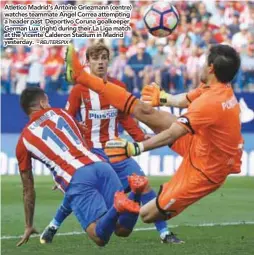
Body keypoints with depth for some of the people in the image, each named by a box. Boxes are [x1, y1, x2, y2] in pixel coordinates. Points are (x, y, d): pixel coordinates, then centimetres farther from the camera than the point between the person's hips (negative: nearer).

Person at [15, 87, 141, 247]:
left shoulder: (24, 141, 17)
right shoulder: (60, 113, 26)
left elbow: (28, 189, 23)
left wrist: (29, 226, 35)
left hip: (77, 179, -4)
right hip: (100, 165, 4)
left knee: (101, 238, -9)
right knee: (123, 229, 3)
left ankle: (118, 206, -39)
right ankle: (135, 191, -25)